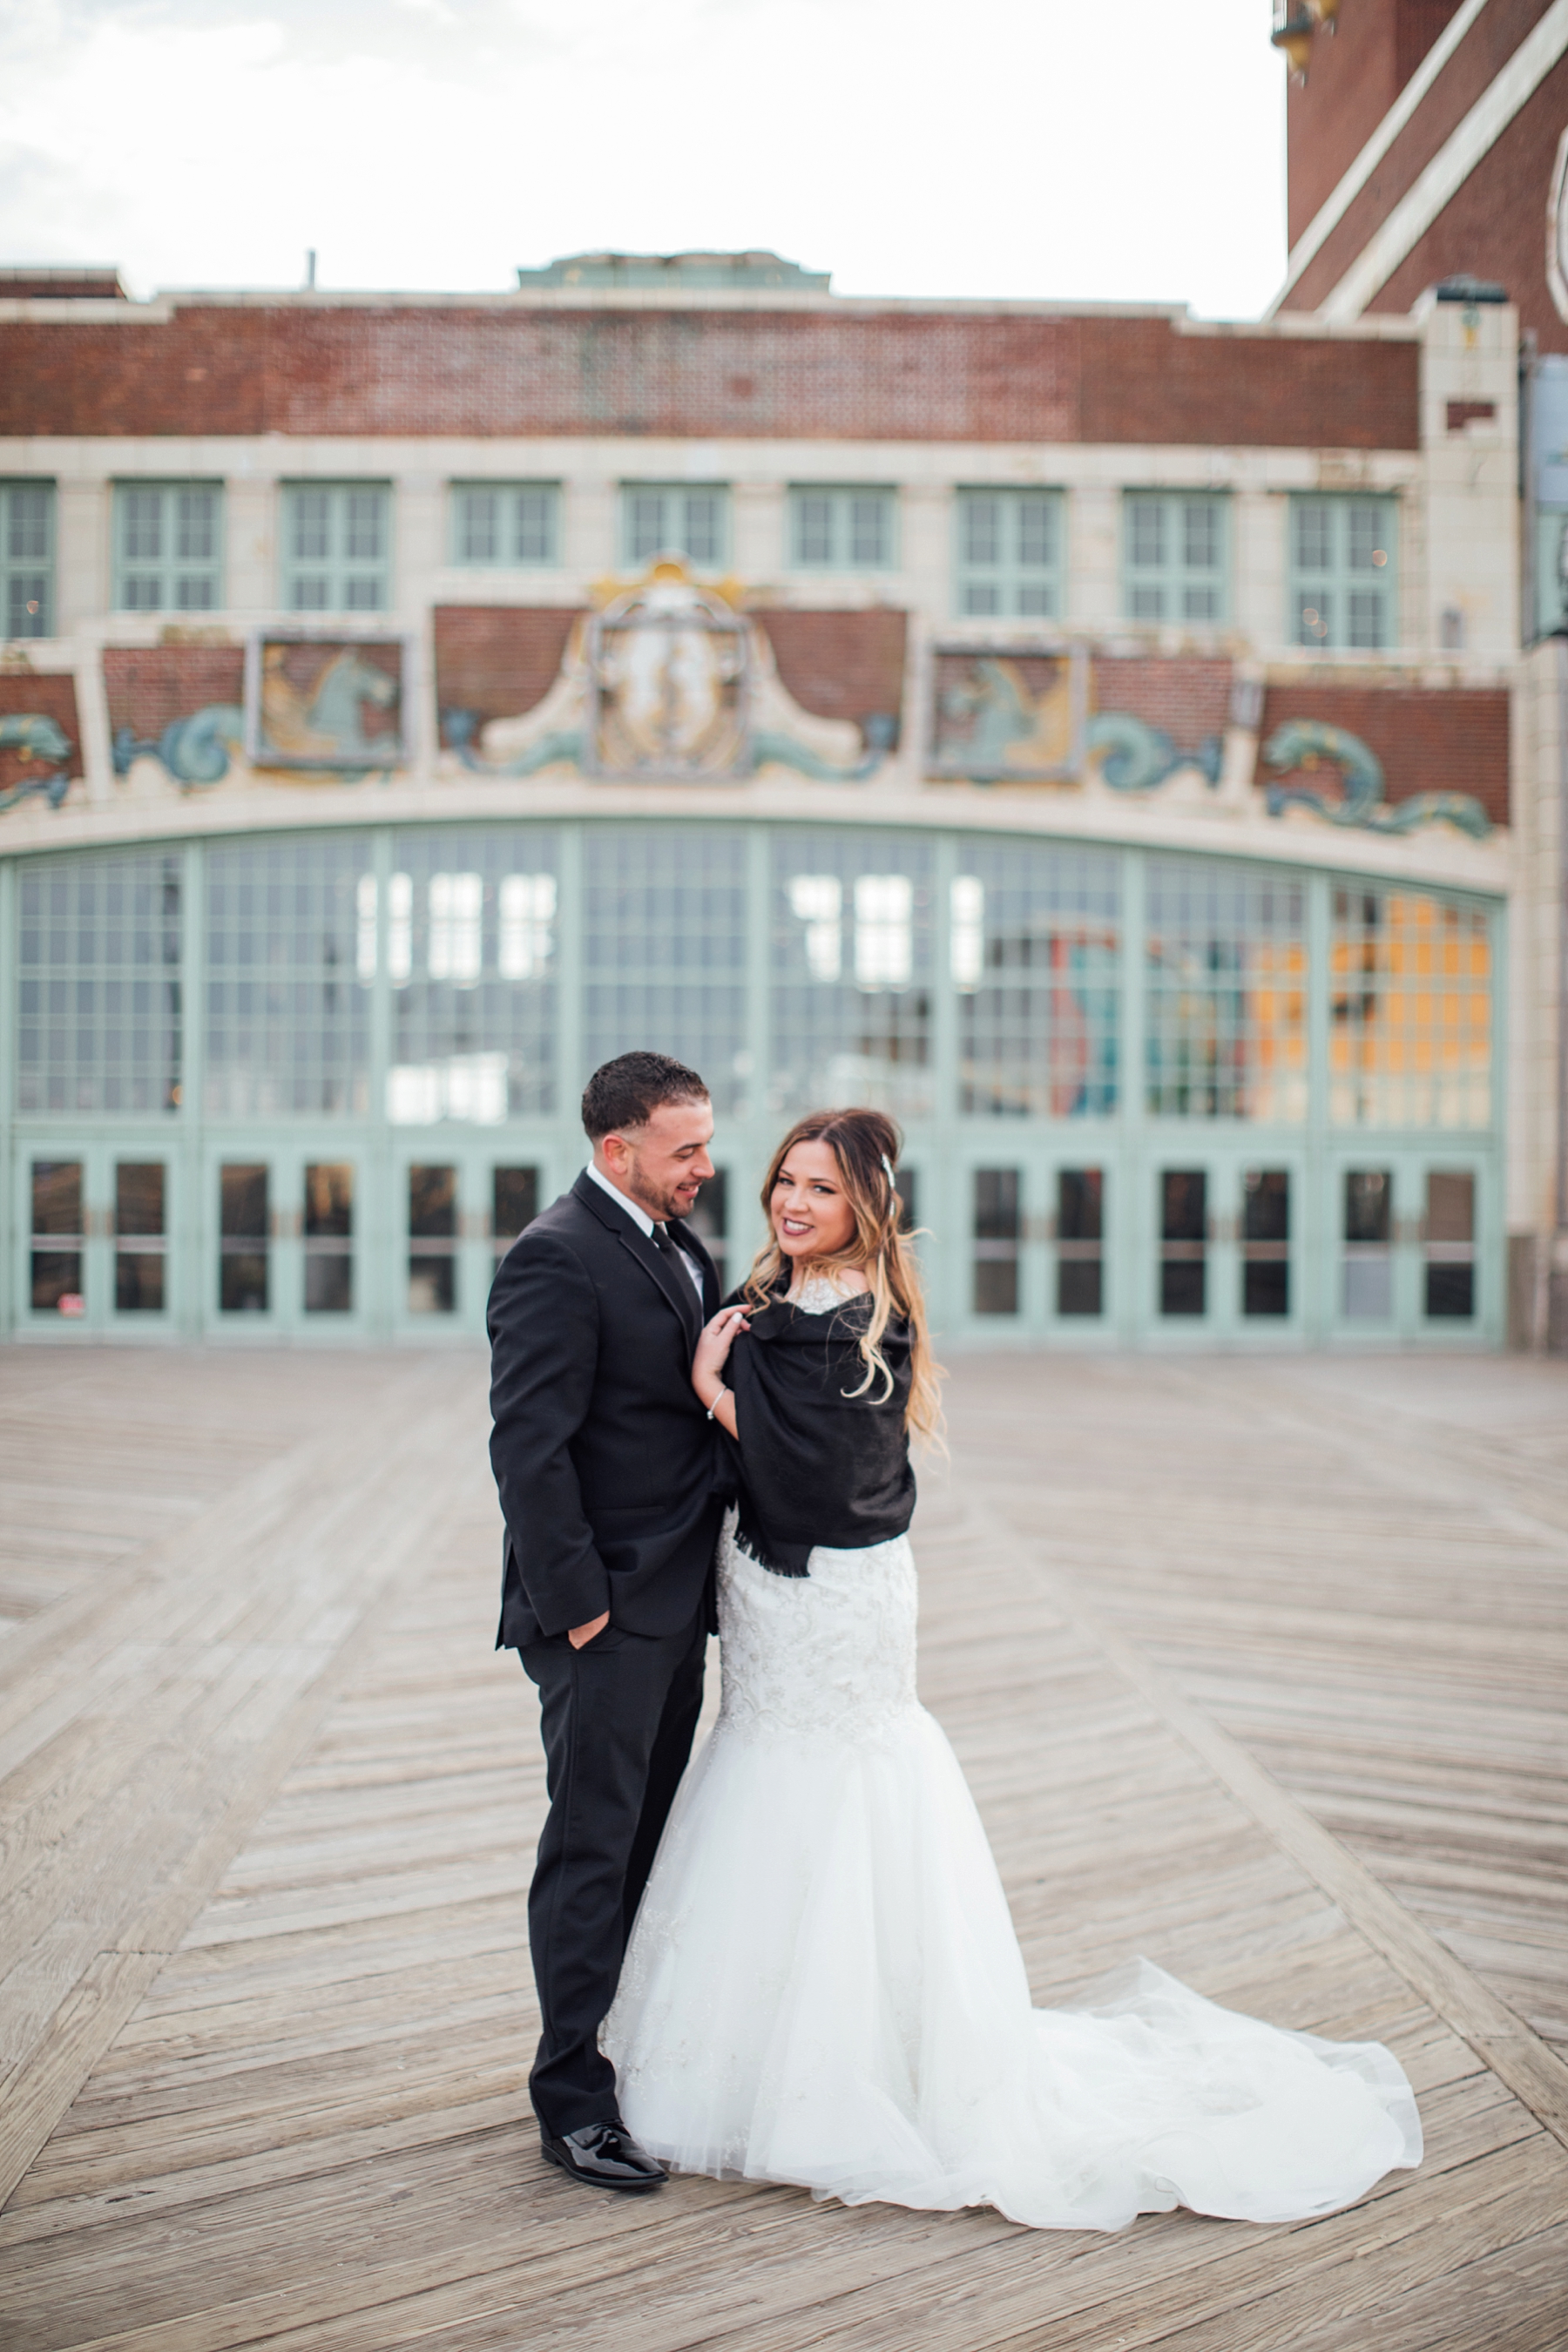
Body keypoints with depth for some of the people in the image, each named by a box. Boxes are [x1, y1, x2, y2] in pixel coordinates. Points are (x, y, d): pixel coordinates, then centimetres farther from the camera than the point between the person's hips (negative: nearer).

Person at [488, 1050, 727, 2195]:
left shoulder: (681, 1245, 12)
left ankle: (633, 2049, 28)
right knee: (592, 1850, 0)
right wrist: (576, 1604, -19)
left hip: (676, 1601, 8)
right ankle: (573, 2100, 10)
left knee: (645, 1840, 16)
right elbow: (529, 1448, -20)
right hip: (605, 1609, -8)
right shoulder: (558, 1258, -16)